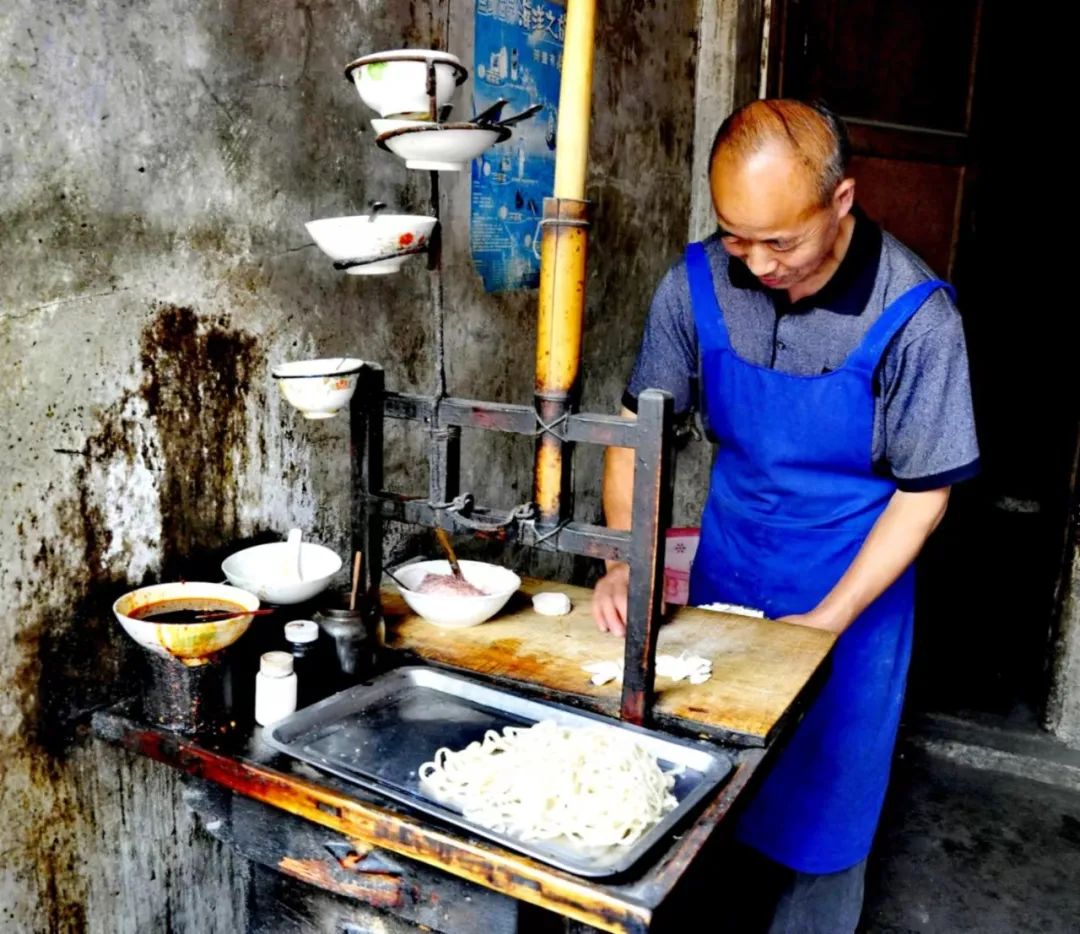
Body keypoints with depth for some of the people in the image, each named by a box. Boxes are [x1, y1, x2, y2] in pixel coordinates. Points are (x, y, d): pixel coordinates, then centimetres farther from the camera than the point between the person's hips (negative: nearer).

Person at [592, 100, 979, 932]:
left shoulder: (914, 315, -22)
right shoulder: (699, 282, -14)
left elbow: (924, 492, -14)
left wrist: (827, 621, -19)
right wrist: (624, 561, -17)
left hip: (850, 584, -3)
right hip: (725, 567, 3)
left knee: (822, 799, 12)